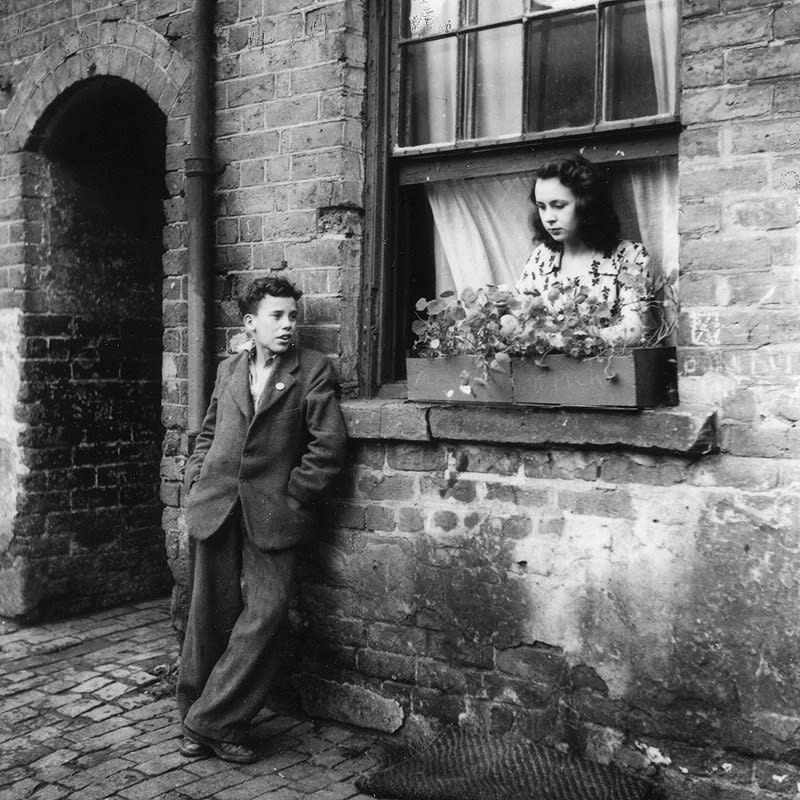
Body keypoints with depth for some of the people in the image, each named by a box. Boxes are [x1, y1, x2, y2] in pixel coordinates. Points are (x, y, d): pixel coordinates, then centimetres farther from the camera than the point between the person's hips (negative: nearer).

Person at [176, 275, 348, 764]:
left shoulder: (315, 370, 0)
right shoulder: (229, 370, 15)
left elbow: (328, 446, -6)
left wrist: (293, 498, -7)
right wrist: (197, 482, 11)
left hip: (272, 514, -3)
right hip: (217, 507, 3)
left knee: (264, 614, -9)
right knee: (212, 615, 8)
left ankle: (212, 721, 4)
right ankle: (200, 719, 23)